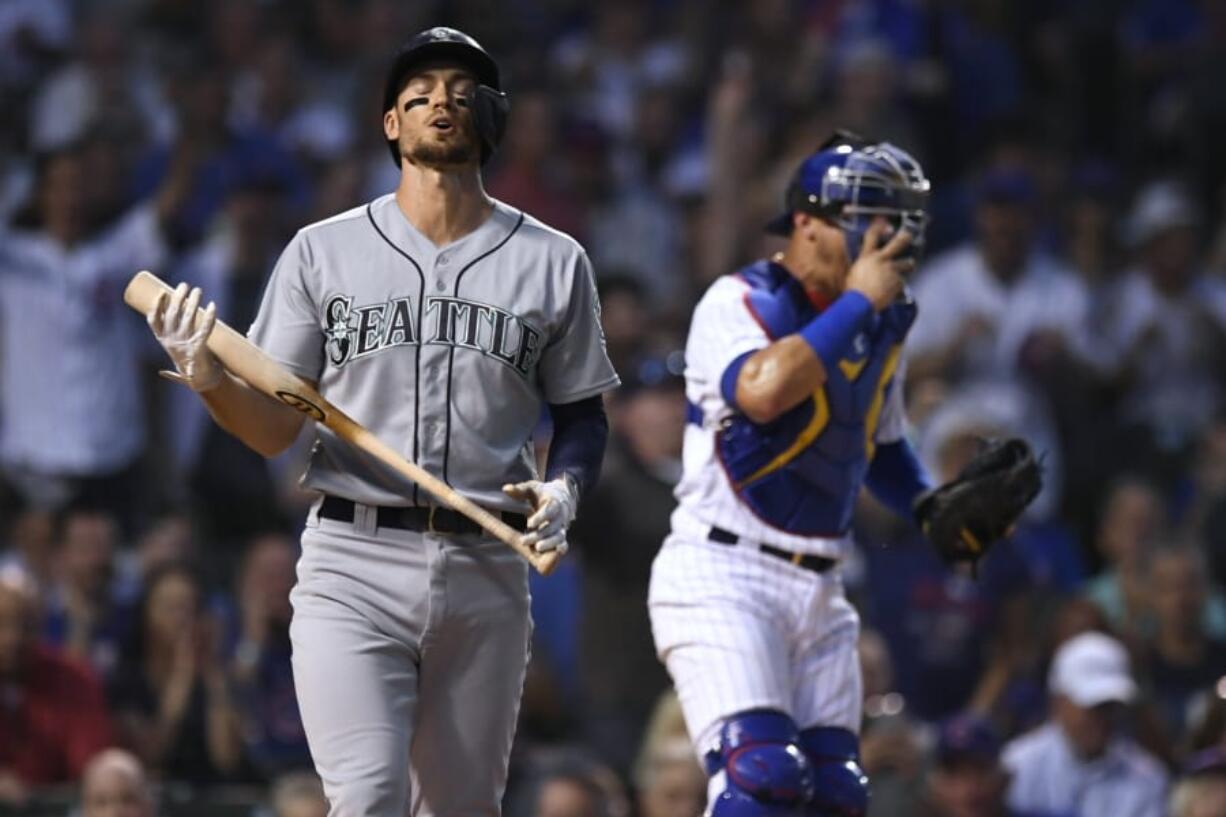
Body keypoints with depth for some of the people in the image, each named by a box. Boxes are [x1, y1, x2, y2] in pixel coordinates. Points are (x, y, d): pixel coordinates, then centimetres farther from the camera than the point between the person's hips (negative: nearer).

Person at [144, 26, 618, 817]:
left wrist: (563, 489, -7)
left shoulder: (553, 262, 9)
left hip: (487, 573, 2)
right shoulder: (323, 251, 6)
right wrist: (210, 379, -17)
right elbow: (274, 430, 4)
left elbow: (583, 416, 15)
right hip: (354, 568, -2)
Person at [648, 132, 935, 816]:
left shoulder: (883, 326, 12)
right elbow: (763, 391, -31)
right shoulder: (738, 303, -10)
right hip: (722, 578, -8)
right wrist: (857, 300, -22)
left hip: (818, 593, 8)